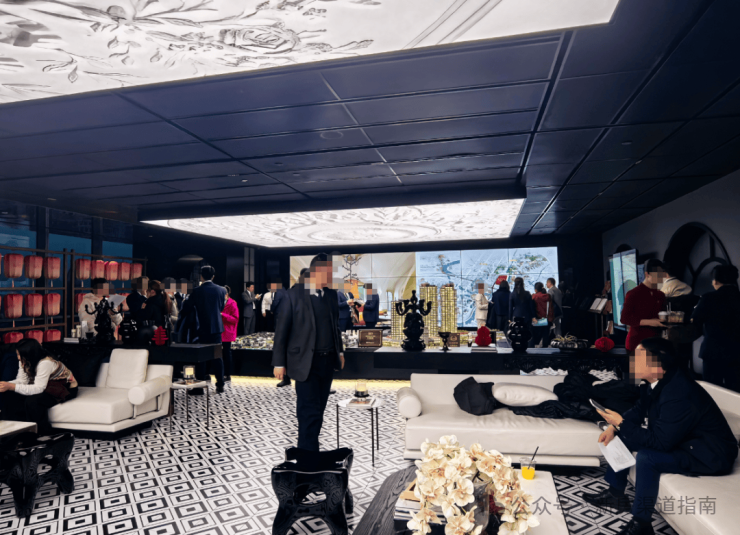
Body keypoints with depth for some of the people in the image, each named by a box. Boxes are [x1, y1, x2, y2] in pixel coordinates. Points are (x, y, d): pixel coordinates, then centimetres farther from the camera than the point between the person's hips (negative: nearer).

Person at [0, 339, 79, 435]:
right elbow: (21, 380, -4)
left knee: (32, 401, -33)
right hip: (49, 387, 8)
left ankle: (44, 436, -15)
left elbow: (38, 389, -33)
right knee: (9, 395, -10)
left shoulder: (45, 363, -31)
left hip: (66, 388, -8)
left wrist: (11, 386, -37)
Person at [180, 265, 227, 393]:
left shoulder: (197, 291, -10)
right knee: (217, 356, 11)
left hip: (202, 328, -3)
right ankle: (220, 385, 14)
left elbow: (186, 308, -3)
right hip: (216, 327, 3)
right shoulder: (221, 290, 0)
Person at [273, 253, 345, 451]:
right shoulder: (293, 295, -9)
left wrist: (340, 351, 18)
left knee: (319, 410, 13)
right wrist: (279, 362, -6)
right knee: (310, 412, -7)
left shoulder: (331, 294, 8)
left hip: (328, 361, 6)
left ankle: (306, 448, 29)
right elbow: (281, 329, -6)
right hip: (305, 362, -6)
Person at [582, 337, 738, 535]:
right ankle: (615, 494, 18)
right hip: (676, 437, 10)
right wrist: (614, 427, -6)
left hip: (710, 454, -10)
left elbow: (660, 442, -31)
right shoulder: (657, 381, -6)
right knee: (623, 436, 5)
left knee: (647, 457, -30)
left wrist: (621, 423, -23)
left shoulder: (678, 395, -33)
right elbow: (639, 410, 8)